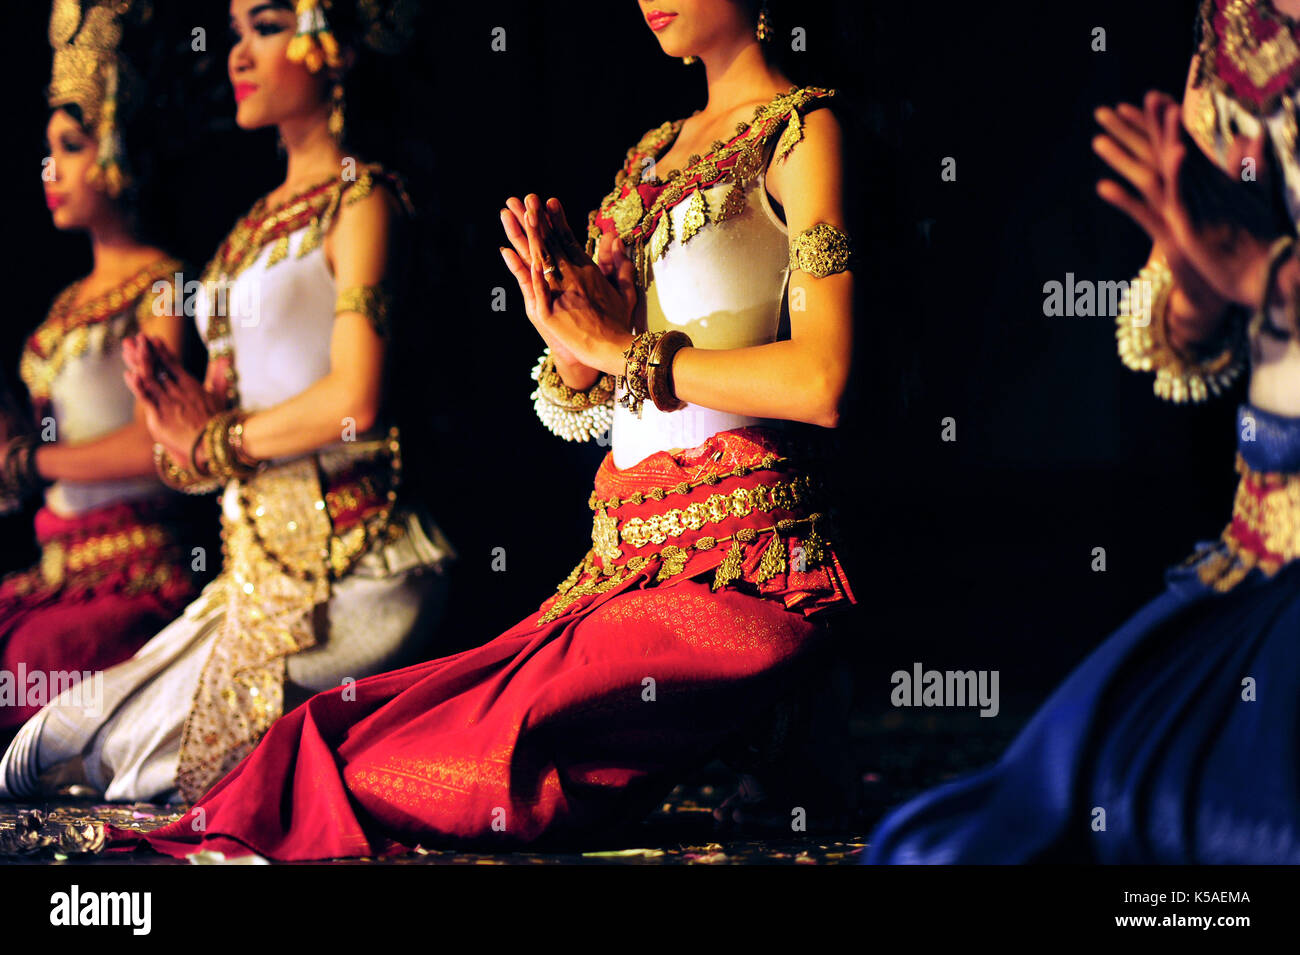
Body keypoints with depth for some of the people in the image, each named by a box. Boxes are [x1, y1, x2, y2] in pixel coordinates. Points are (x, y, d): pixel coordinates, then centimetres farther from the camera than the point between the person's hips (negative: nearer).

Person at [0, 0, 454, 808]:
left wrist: (214, 439, -3)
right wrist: (184, 416, -6)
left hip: (343, 570, -9)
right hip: (260, 566, 9)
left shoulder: (360, 202, -5)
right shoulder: (254, 227, 19)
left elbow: (354, 400, -18)